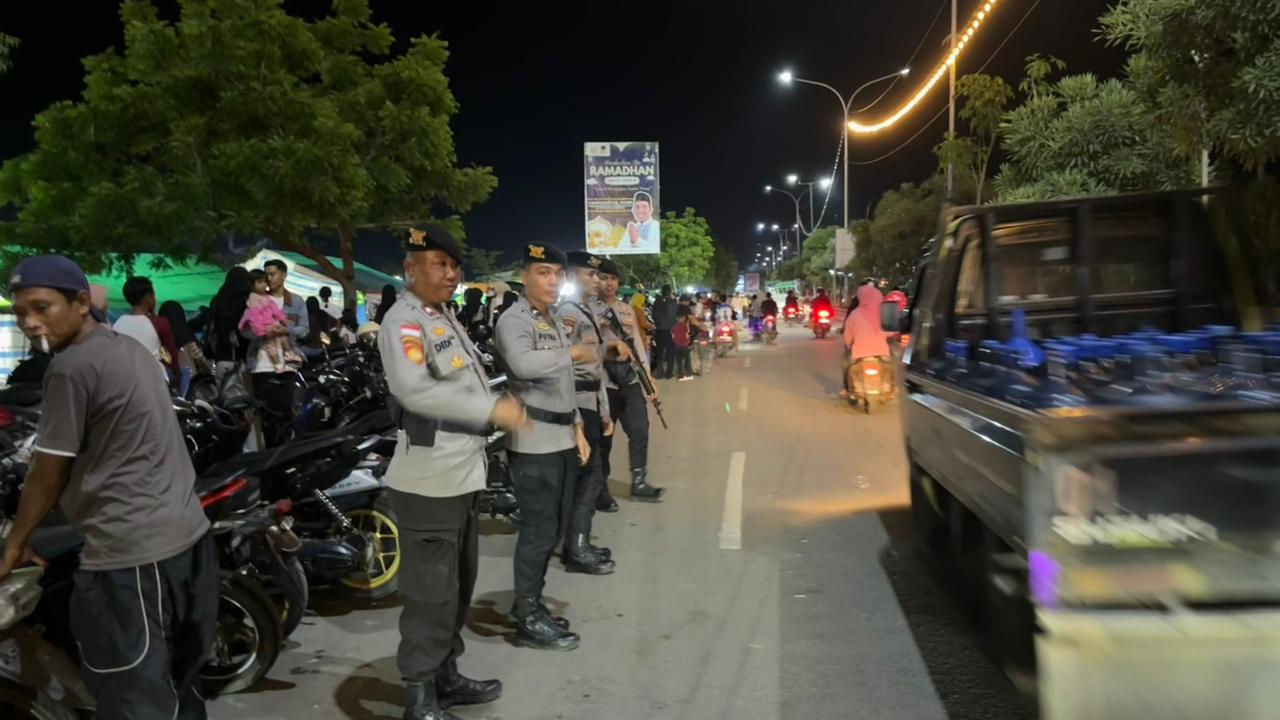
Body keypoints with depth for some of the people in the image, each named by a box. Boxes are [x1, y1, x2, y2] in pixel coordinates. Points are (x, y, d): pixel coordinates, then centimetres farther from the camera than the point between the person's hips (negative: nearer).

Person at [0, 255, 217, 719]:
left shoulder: (71, 368, -13)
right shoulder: (131, 347, 14)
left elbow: (48, 474, -6)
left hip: (130, 551, -9)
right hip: (189, 532, 9)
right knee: (176, 681, 21)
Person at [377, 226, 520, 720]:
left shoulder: (446, 318, 18)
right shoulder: (403, 319, -12)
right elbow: (413, 388, -28)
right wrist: (492, 409, -26)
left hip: (463, 473, 10)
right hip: (429, 480, -10)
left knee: (459, 584, 19)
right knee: (431, 591, -3)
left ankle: (446, 677, 33)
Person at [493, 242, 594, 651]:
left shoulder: (553, 321, 19)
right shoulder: (513, 321, -11)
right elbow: (523, 364, -33)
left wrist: (577, 428, 17)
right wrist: (574, 353, -20)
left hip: (562, 440, 9)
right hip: (534, 444, -9)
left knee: (553, 529, 15)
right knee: (538, 531, -4)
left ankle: (530, 604, 29)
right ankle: (528, 620, 7)